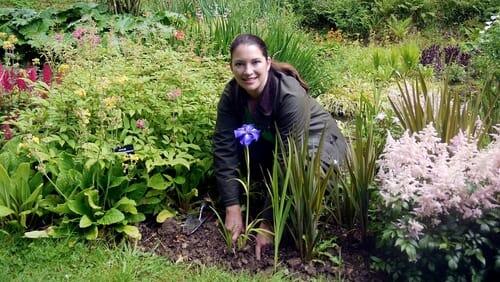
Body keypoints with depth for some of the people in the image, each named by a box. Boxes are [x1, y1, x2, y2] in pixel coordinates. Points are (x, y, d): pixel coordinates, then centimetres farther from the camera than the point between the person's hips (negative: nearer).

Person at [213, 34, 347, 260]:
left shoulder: (291, 96, -34)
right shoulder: (231, 94, -19)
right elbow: (225, 149, -21)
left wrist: (268, 222, -32)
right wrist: (232, 208, -26)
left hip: (316, 141, -4)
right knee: (239, 148, -25)